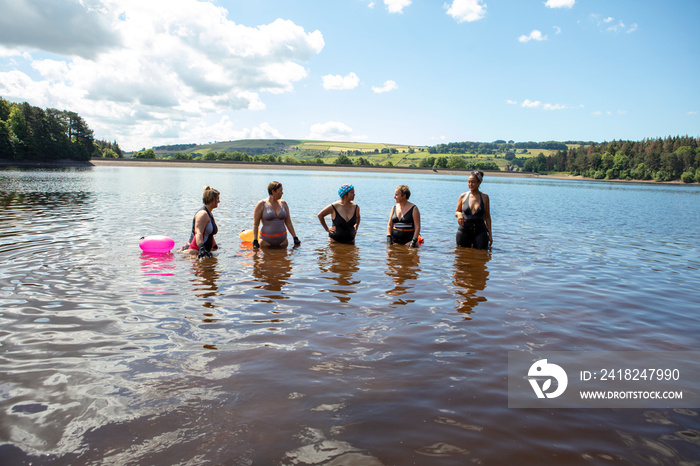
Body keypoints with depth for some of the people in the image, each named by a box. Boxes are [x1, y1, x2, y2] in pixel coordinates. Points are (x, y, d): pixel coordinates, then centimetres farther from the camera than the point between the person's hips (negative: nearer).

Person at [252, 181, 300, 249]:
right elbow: (255, 224, -6)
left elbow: (288, 223, 11)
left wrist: (295, 238, 6)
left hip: (282, 240, 3)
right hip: (266, 240, -3)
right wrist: (255, 241, -15)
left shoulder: (283, 204, 7)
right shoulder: (261, 204, -5)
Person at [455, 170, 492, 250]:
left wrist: (490, 234, 4)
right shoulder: (463, 196, 2)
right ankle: (470, 244, 35)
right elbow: (456, 212, 13)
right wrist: (459, 214, -12)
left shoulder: (484, 197, 1)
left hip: (480, 230, -1)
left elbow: (487, 216, 6)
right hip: (464, 229, 1)